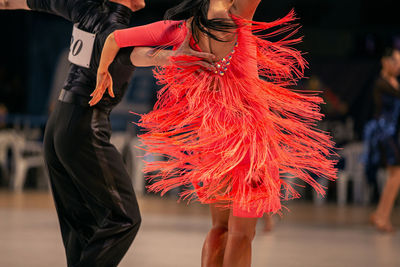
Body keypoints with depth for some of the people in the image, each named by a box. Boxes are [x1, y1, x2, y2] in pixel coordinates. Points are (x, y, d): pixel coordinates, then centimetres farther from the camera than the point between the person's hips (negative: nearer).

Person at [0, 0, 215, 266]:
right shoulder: (115, 28, -15)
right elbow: (133, 52, -40)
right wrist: (171, 56, -58)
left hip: (57, 124, 9)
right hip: (85, 129, -9)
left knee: (81, 219, 12)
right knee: (124, 218, -7)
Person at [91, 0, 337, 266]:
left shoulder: (182, 28, 1)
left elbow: (114, 38, 5)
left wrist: (103, 72, 21)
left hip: (211, 133, 5)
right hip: (247, 129, -5)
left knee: (221, 226, 18)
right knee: (241, 232, 2)